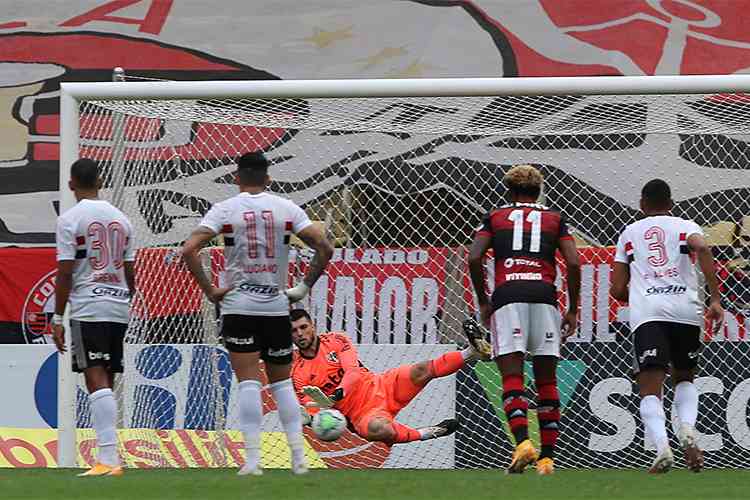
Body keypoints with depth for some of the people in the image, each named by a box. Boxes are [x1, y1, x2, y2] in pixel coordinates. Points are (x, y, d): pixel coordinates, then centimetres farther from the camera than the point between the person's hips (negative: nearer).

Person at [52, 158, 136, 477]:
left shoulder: (71, 219, -6)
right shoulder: (120, 218, 13)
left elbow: (65, 273, -10)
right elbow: (130, 272, 15)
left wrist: (57, 319, -6)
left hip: (88, 309, -6)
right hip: (119, 308, 6)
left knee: (97, 380, -12)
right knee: (106, 383, 12)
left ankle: (109, 458, -21)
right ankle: (107, 456, 11)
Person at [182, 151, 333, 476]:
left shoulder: (224, 210, -3)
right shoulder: (287, 209, 2)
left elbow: (189, 249, -13)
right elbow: (324, 248, -3)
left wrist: (209, 290, -5)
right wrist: (305, 287, 5)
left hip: (239, 305, -2)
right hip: (277, 305, 2)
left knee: (249, 382, -5)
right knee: (281, 382, 12)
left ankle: (253, 459, -11)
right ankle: (299, 458, 8)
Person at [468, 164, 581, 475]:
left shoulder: (495, 218, 19)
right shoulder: (554, 219, 20)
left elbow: (474, 258, 5)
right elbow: (573, 263, 8)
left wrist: (482, 302, 15)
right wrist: (572, 311, 15)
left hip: (507, 296, -1)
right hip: (544, 295, 1)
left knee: (512, 377, -6)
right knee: (546, 380, 7)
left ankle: (523, 441, -28)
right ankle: (548, 456, 4)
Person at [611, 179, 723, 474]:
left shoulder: (629, 234, 22)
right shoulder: (685, 227, 18)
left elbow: (618, 289, 18)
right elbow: (702, 248, -7)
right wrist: (715, 298, -7)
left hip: (646, 314, -1)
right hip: (685, 309, 1)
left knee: (650, 388, -7)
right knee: (684, 378, 22)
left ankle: (661, 445, -32)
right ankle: (687, 428, -6)